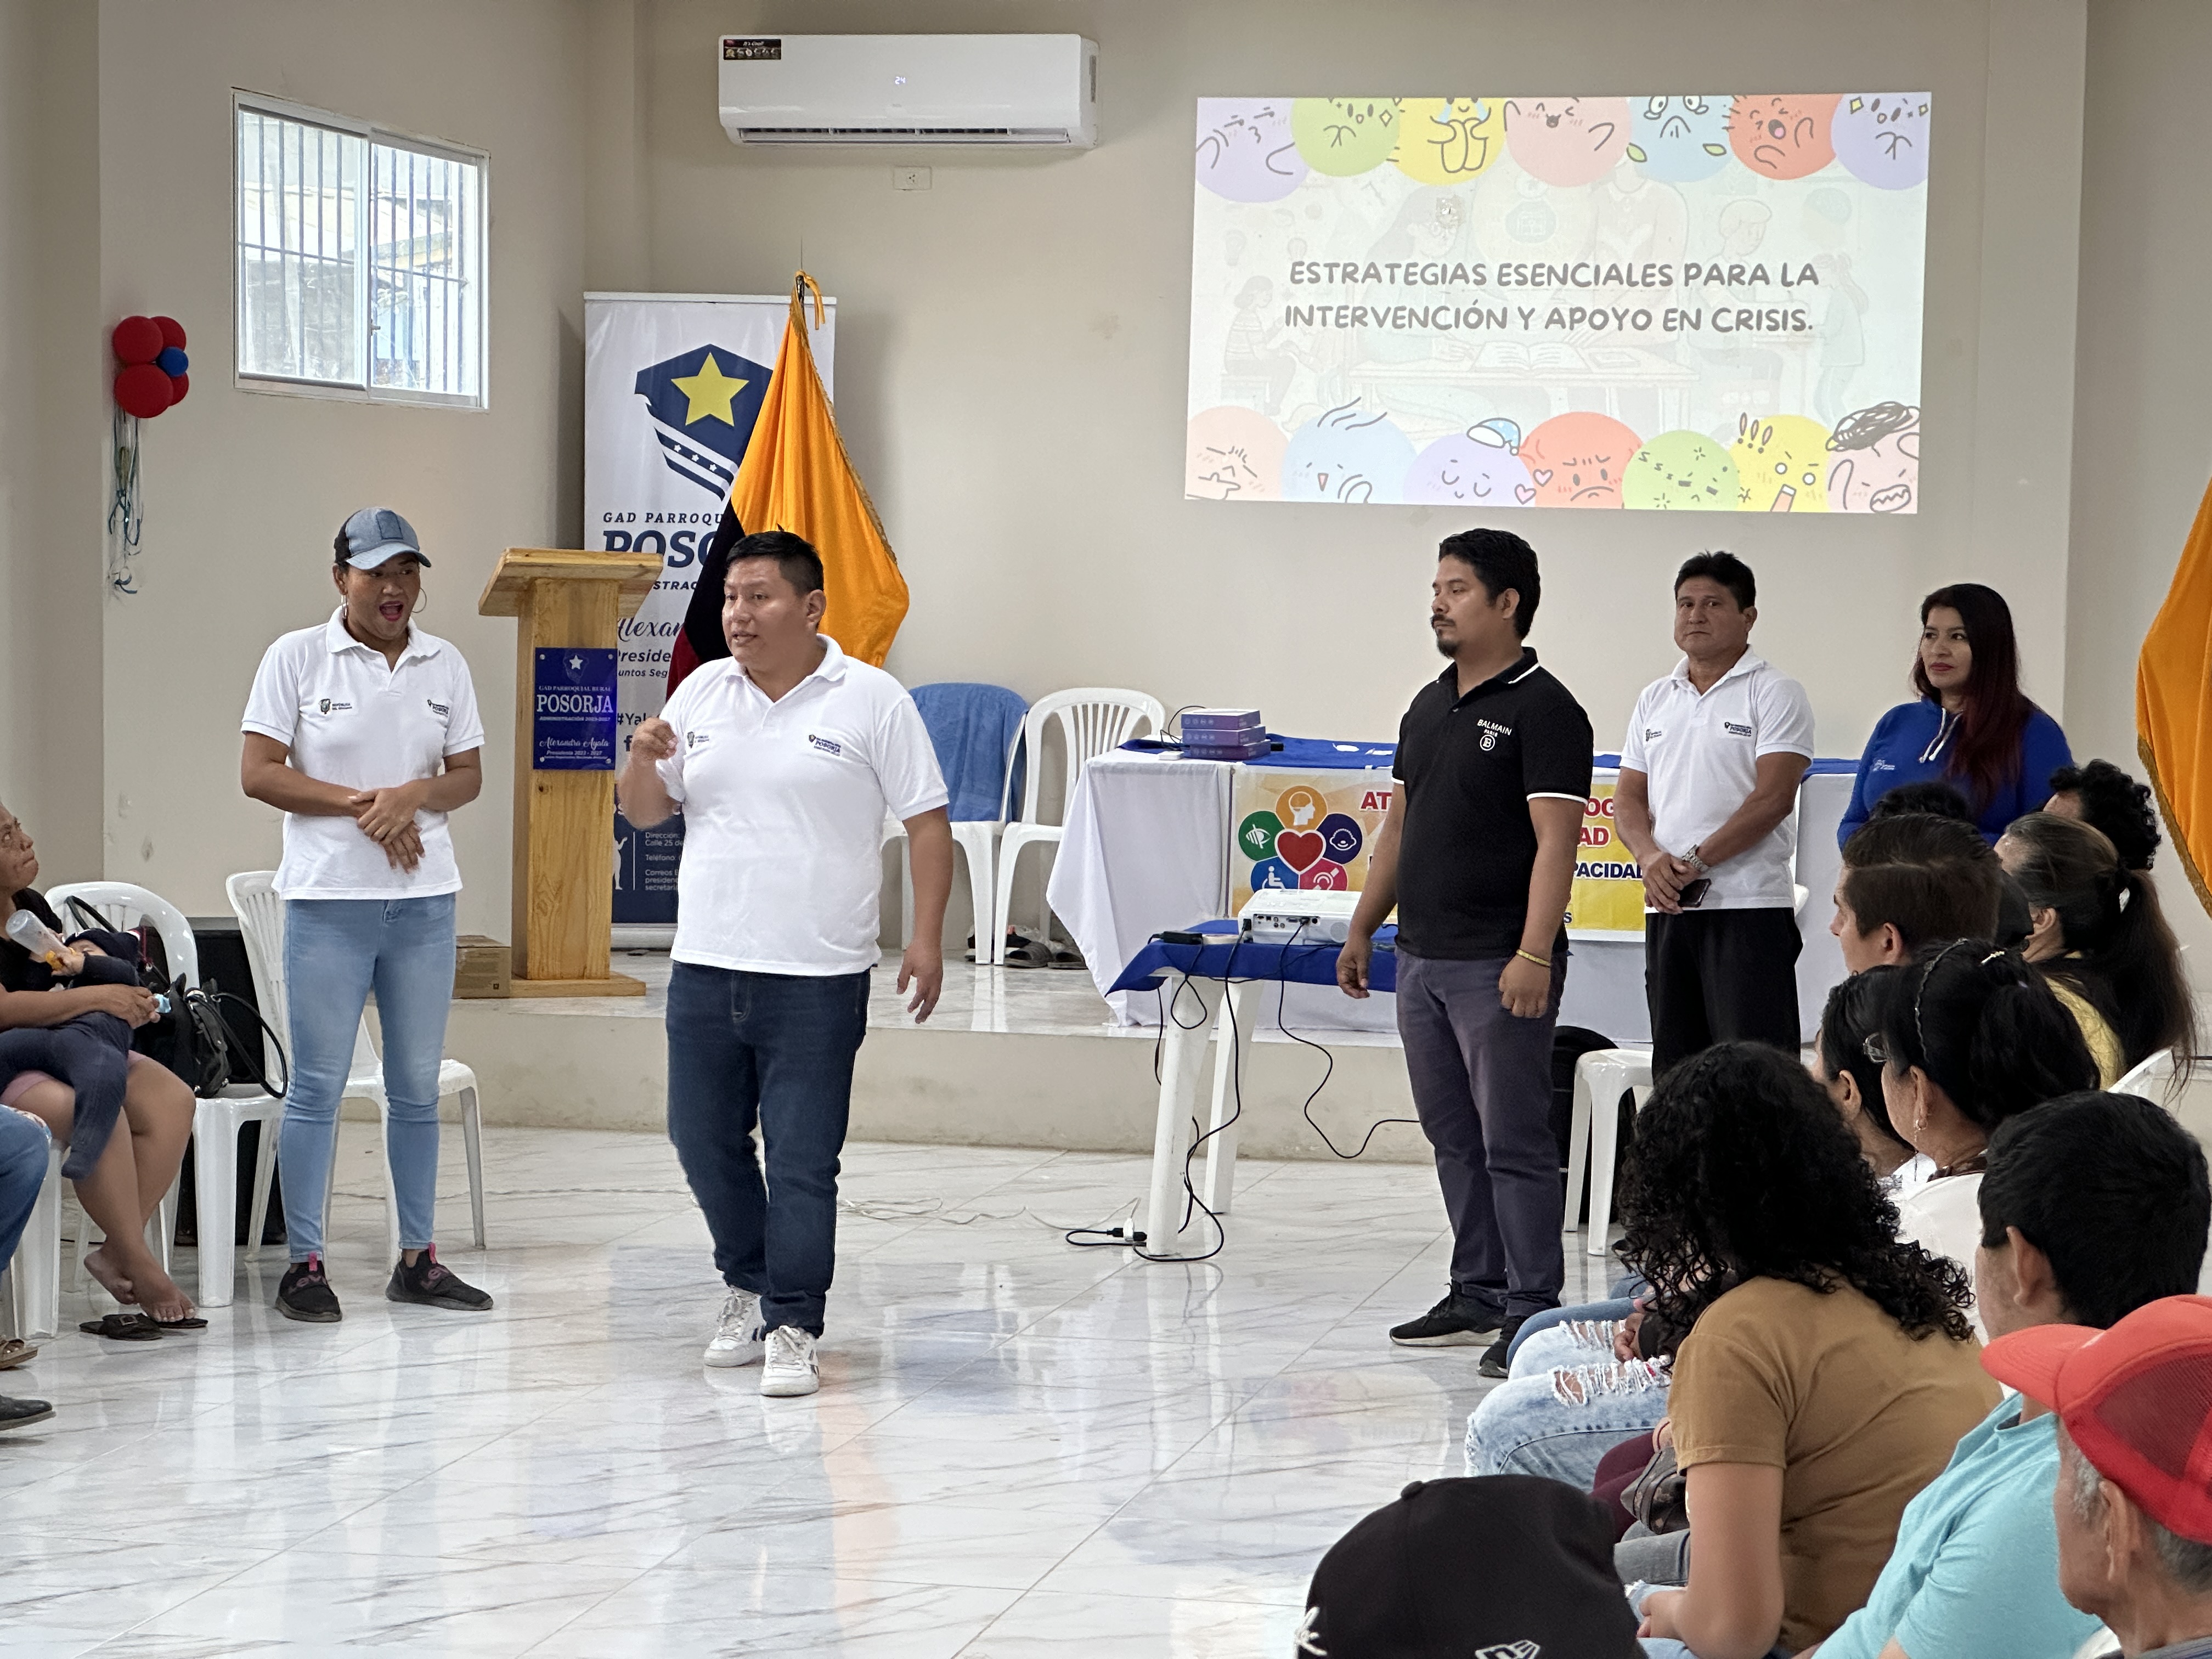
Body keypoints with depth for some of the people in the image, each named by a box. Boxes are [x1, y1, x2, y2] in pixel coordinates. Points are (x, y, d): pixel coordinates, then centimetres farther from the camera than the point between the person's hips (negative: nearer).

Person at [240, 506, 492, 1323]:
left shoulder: (445, 665, 10)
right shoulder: (297, 657, -1)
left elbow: (469, 775, 11)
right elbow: (258, 772, -6)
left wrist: (413, 796, -10)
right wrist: (362, 805, -13)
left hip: (425, 898, 4)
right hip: (328, 897, -4)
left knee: (418, 1086, 9)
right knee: (317, 1086, -3)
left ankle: (417, 1258, 16)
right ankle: (304, 1263, 2)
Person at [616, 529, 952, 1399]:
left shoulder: (871, 701, -3)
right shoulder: (702, 693, 10)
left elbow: (928, 825, -3)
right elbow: (644, 813, 16)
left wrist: (926, 942, -10)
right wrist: (642, 761, -6)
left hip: (816, 978, -5)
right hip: (704, 968, 5)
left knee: (802, 1160, -4)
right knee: (705, 1141, 13)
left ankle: (792, 1328, 3)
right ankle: (748, 1283, 33)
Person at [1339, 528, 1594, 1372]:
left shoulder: (1543, 710, -10)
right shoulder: (1429, 706, 15)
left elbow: (1556, 840, -17)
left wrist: (1534, 955, -24)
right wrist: (1363, 929, 19)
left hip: (1500, 966, -8)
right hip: (1422, 957, 8)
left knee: (1513, 1143, -6)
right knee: (1455, 1141, 13)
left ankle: (1533, 1310, -2)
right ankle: (1478, 1294, 22)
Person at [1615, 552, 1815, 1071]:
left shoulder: (1775, 693, -2)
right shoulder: (1655, 700, 17)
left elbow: (1772, 798, -12)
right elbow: (1629, 798, 14)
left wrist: (1694, 862, -16)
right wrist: (1651, 857, -8)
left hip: (1749, 908, -6)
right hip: (1667, 909, 7)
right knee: (1674, 1068, 9)